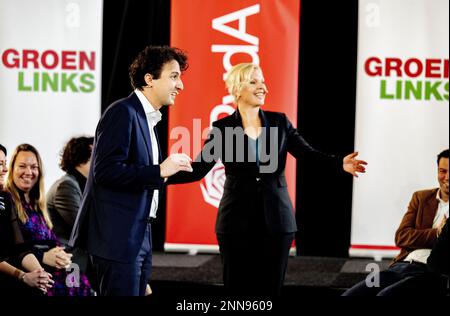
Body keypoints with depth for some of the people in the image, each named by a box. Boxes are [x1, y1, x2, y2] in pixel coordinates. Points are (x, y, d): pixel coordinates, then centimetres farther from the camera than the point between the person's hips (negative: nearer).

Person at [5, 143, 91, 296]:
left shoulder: (37, 204, 24)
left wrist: (61, 255, -5)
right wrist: (43, 257, -18)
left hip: (50, 266, 7)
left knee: (81, 282, -23)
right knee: (63, 286, -32)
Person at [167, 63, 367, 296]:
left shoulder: (279, 122, 5)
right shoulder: (222, 128, -1)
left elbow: (308, 153, -3)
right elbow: (198, 168, -6)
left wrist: (340, 163, -21)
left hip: (276, 220, 2)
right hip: (237, 222, -1)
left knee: (270, 290, 5)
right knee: (237, 290, 3)